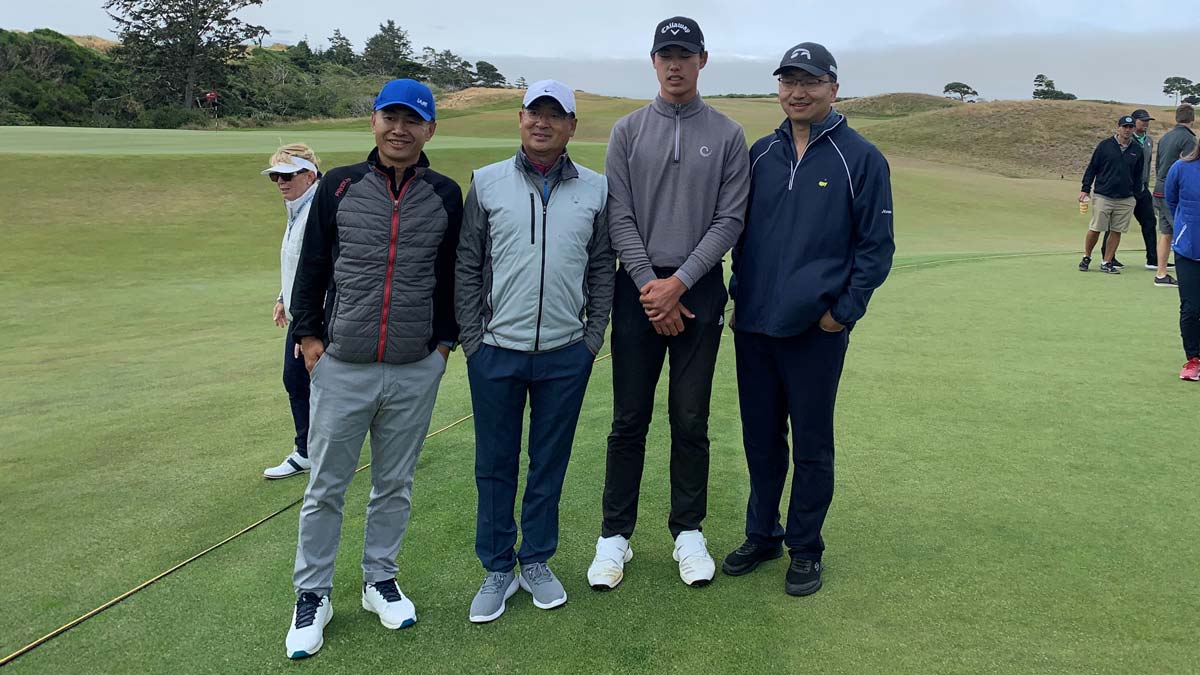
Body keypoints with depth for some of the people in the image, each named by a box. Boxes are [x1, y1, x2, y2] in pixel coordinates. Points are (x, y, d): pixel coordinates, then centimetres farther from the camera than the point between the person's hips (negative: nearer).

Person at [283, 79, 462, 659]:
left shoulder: (446, 195, 3)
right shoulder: (339, 186, 1)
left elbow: (453, 275, 10)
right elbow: (312, 266, 6)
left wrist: (445, 340, 7)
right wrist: (308, 334, 2)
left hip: (415, 372, 1)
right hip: (341, 367, 0)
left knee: (395, 485, 12)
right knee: (325, 487, 6)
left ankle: (379, 580, 30)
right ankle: (312, 595, 21)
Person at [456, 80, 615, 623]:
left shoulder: (595, 189, 4)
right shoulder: (487, 183, 1)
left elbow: (603, 269, 9)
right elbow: (467, 267, 3)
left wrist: (593, 336, 4)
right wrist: (472, 339, -1)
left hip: (566, 355, 1)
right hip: (496, 352, 0)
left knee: (550, 462, 11)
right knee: (495, 464, 8)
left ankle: (536, 561, 28)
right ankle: (497, 569, 23)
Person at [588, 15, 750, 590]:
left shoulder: (727, 135, 4)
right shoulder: (628, 131, 6)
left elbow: (729, 220, -2)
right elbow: (619, 218, 0)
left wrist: (678, 283, -11)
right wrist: (650, 285, -10)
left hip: (699, 289, 0)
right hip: (638, 289, 0)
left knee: (691, 420, 6)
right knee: (629, 419, 4)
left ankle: (689, 532, 20)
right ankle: (614, 536, 14)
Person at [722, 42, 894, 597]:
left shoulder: (860, 158, -5)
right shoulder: (760, 153, 9)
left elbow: (876, 245, -5)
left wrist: (844, 312, -9)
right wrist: (741, 293, 9)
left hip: (815, 331, -4)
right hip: (753, 325, 4)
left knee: (812, 446, 6)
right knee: (761, 439, 14)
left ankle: (804, 549, 21)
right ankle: (761, 535, 30)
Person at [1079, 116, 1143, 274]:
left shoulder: (1137, 150, 8)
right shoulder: (1105, 145, -1)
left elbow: (1138, 175, 16)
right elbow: (1092, 168, 2)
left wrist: (1136, 195, 15)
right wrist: (1085, 189, -3)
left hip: (1126, 200, 3)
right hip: (1103, 196, -3)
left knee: (1117, 231, 4)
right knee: (1095, 229, -2)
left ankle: (1107, 263, 13)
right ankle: (1086, 258, 17)